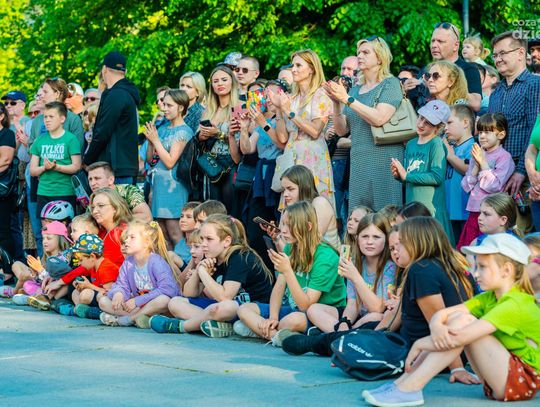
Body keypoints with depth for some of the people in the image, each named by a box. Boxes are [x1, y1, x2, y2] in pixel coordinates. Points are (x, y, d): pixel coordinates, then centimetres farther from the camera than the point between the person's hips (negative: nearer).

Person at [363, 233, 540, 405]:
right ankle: (401, 383, -10)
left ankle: (409, 389, -24)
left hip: (523, 381, -8)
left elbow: (461, 337, -27)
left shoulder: (516, 304, -18)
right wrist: (436, 326, -26)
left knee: (462, 320, -19)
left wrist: (419, 345, -17)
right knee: (454, 317, -3)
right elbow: (442, 314, -3)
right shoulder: (489, 298, 10)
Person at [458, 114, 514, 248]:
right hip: (474, 212, 6)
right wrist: (476, 166, -4)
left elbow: (494, 186, -13)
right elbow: (466, 186, 9)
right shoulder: (477, 155, 13)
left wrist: (483, 163, -11)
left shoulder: (504, 157, -5)